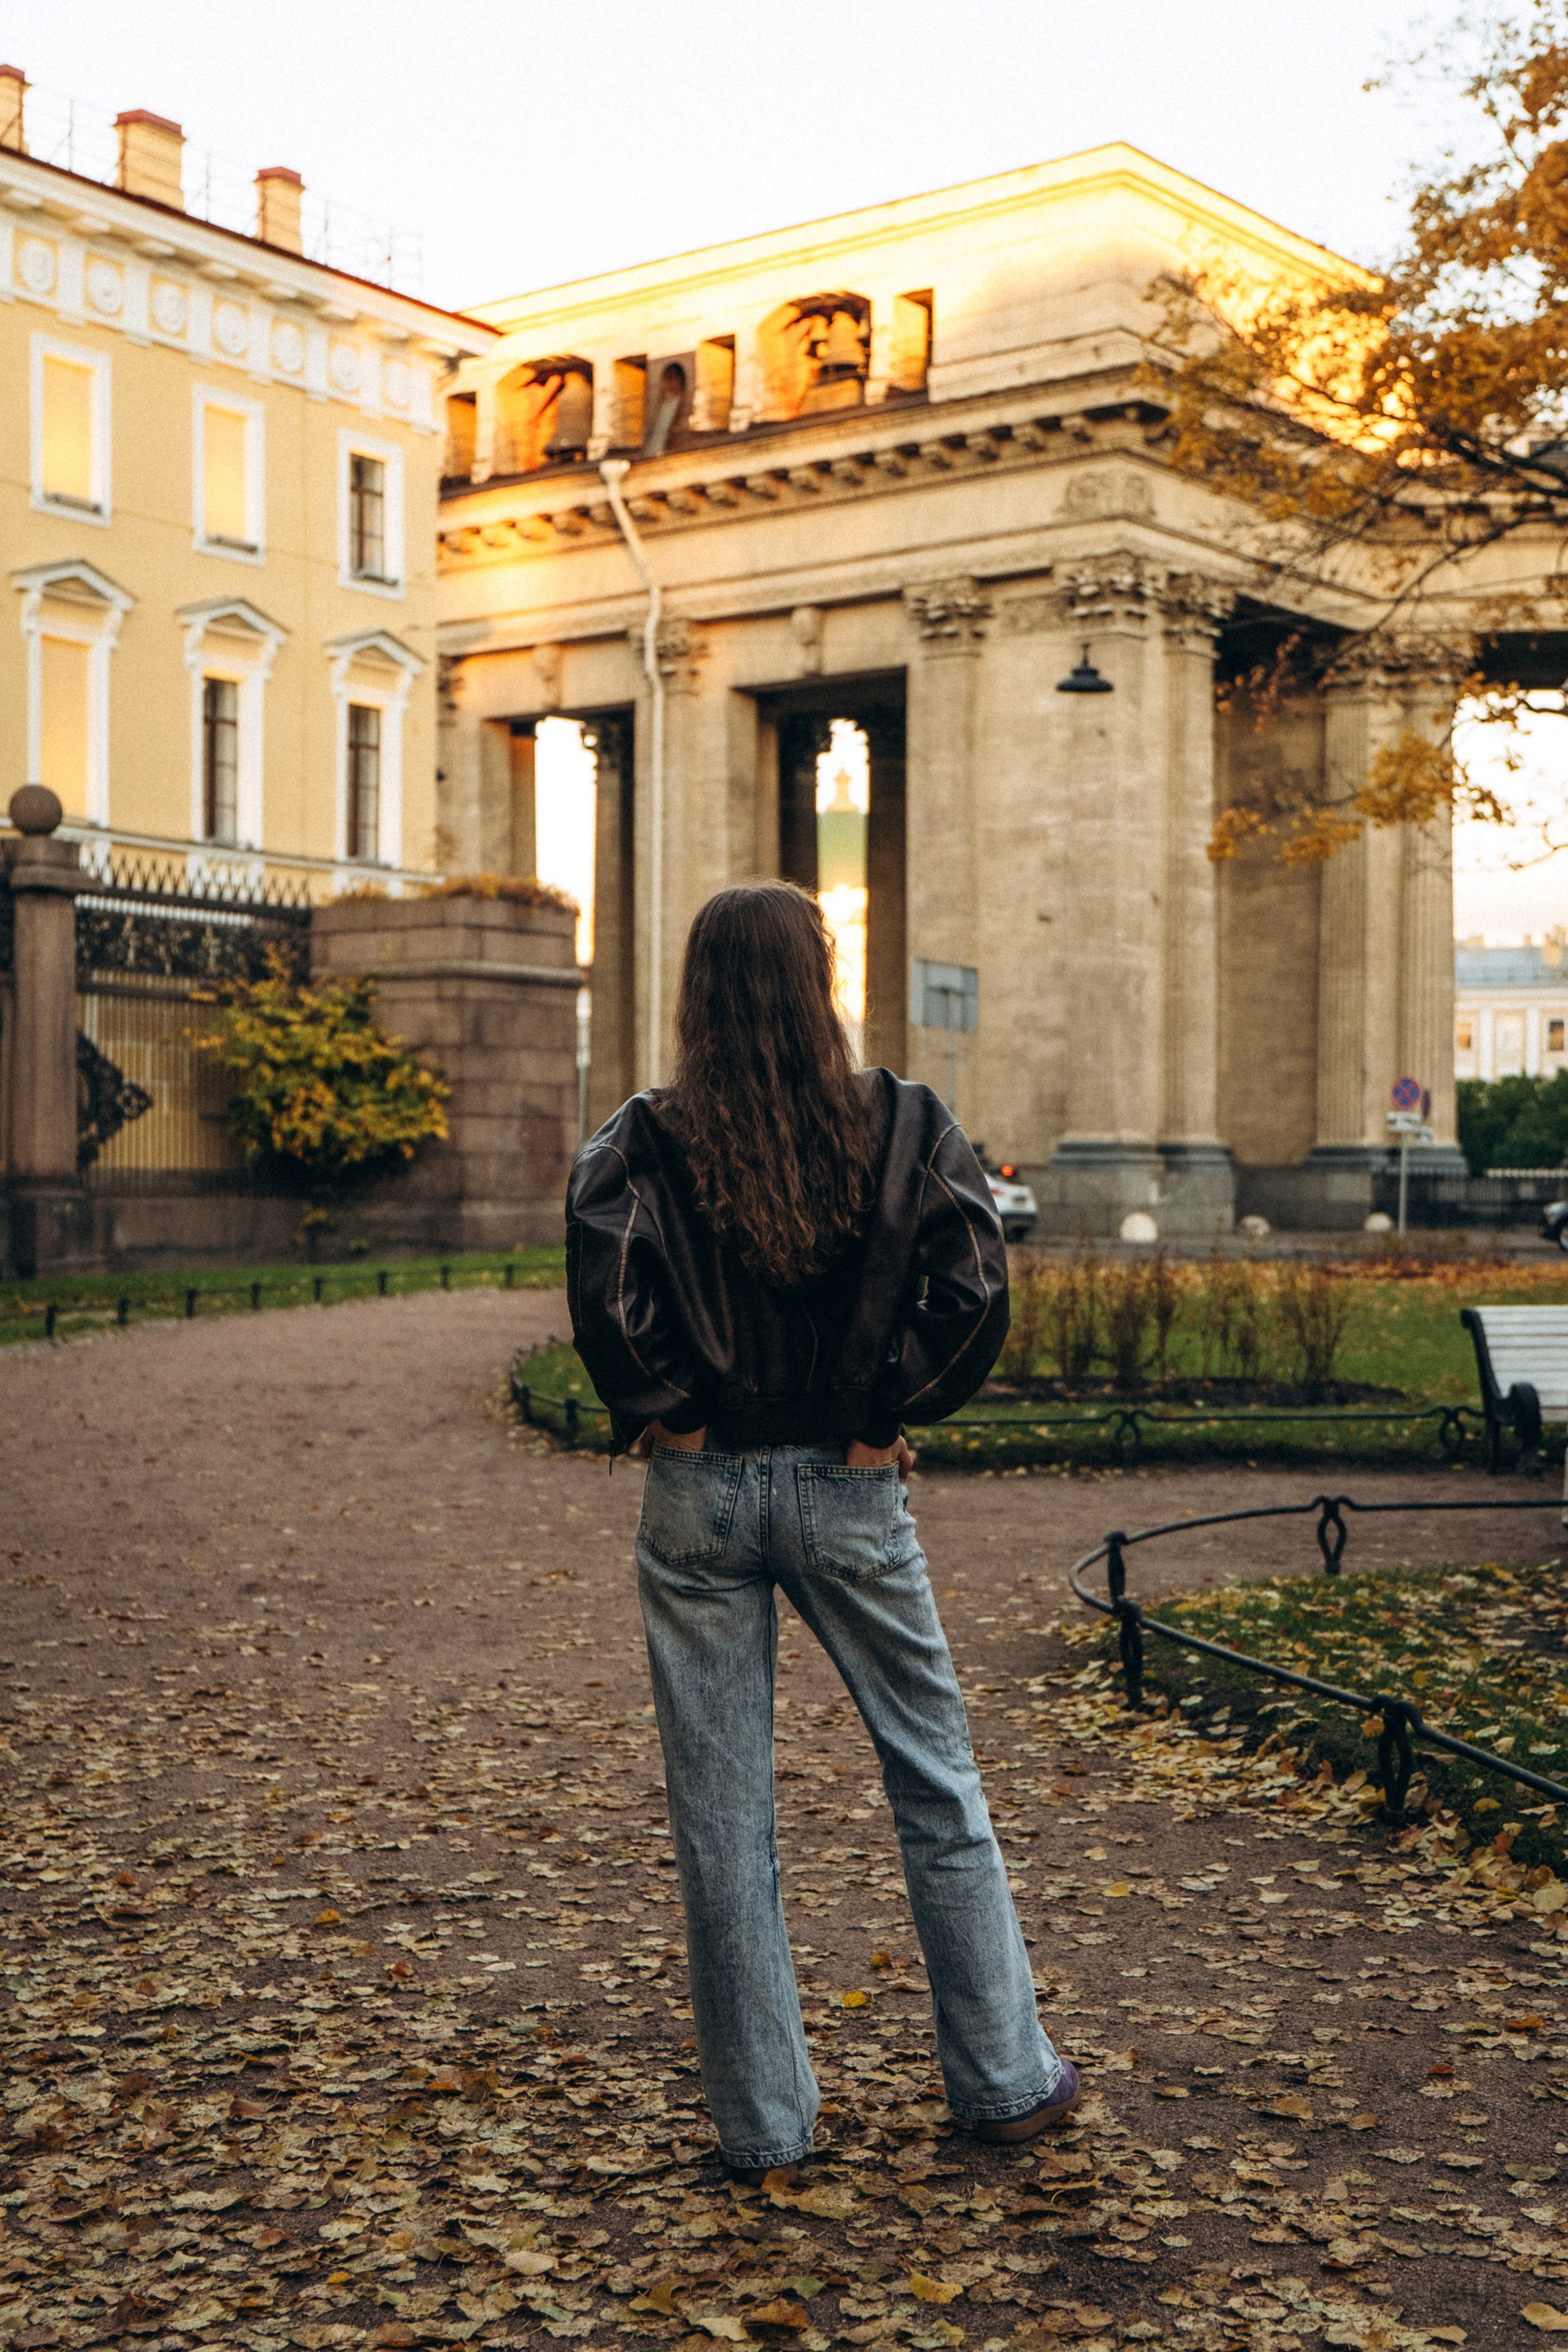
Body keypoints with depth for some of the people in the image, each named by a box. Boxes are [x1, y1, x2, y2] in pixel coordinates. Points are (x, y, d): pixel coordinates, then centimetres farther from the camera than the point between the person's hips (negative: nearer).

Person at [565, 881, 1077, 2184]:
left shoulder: (645, 1139, -5)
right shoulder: (908, 1125, -4)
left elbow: (604, 1285, -20)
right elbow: (975, 1288, -15)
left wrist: (662, 1413, -6)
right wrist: (886, 1415, -4)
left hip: (700, 1494, 0)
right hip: (852, 1491, 0)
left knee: (722, 1813, 9)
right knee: (938, 1782, 15)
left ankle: (764, 2121, 18)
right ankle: (1007, 2078, 25)